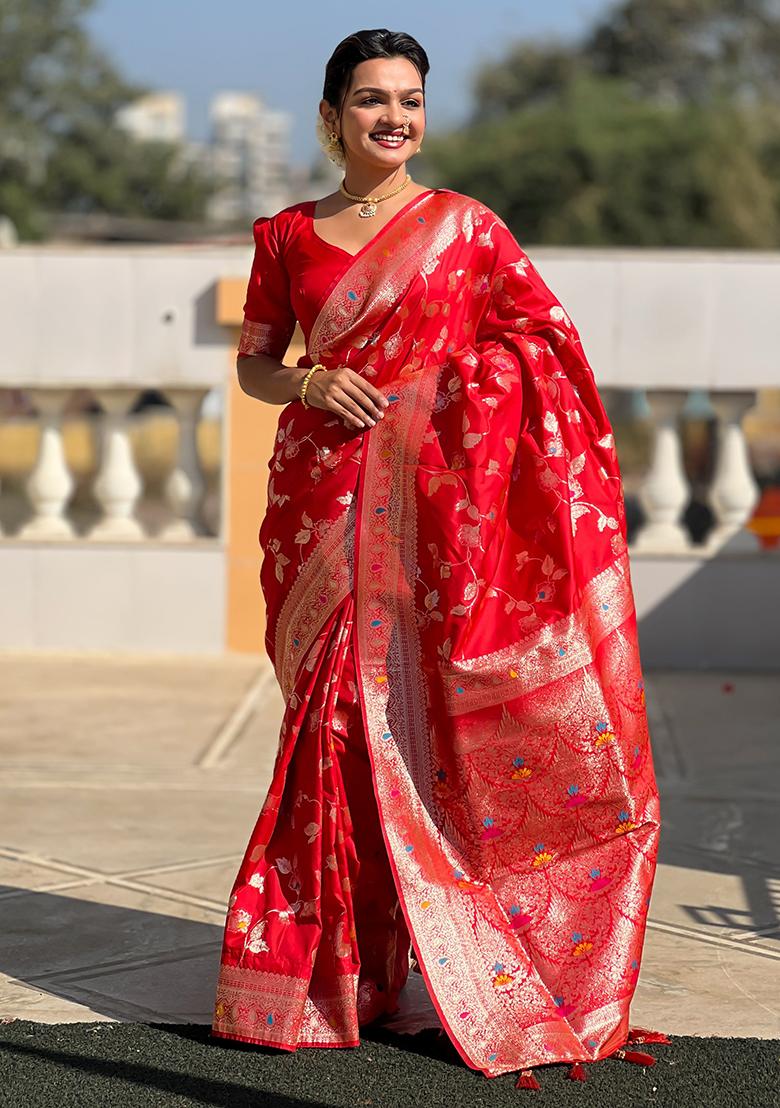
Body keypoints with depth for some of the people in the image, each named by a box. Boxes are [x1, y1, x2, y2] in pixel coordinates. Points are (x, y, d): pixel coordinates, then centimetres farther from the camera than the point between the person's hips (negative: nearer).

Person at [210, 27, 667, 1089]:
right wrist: (309, 381, -7)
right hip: (325, 501, 2)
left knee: (428, 707, -4)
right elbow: (253, 362, 14)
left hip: (436, 502, -1)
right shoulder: (287, 235, 10)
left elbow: (551, 346, 4)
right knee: (340, 704, 0)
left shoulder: (466, 226, 5)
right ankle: (333, 955, 12)